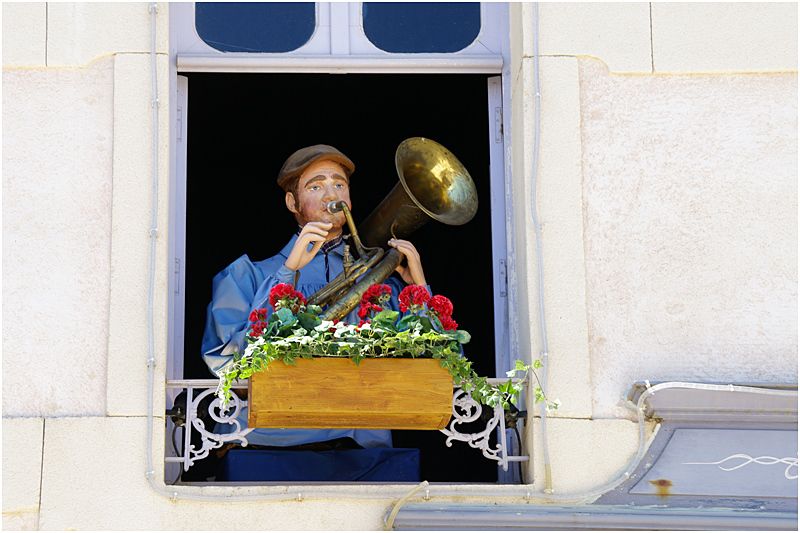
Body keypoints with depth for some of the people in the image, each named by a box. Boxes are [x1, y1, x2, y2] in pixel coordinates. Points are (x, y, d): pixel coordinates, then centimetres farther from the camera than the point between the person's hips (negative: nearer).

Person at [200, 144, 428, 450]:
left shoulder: (382, 278, 20)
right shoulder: (249, 274, 14)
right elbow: (228, 359, -4)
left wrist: (418, 287, 4)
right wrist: (289, 271, -6)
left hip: (366, 441, 2)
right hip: (275, 442, -2)